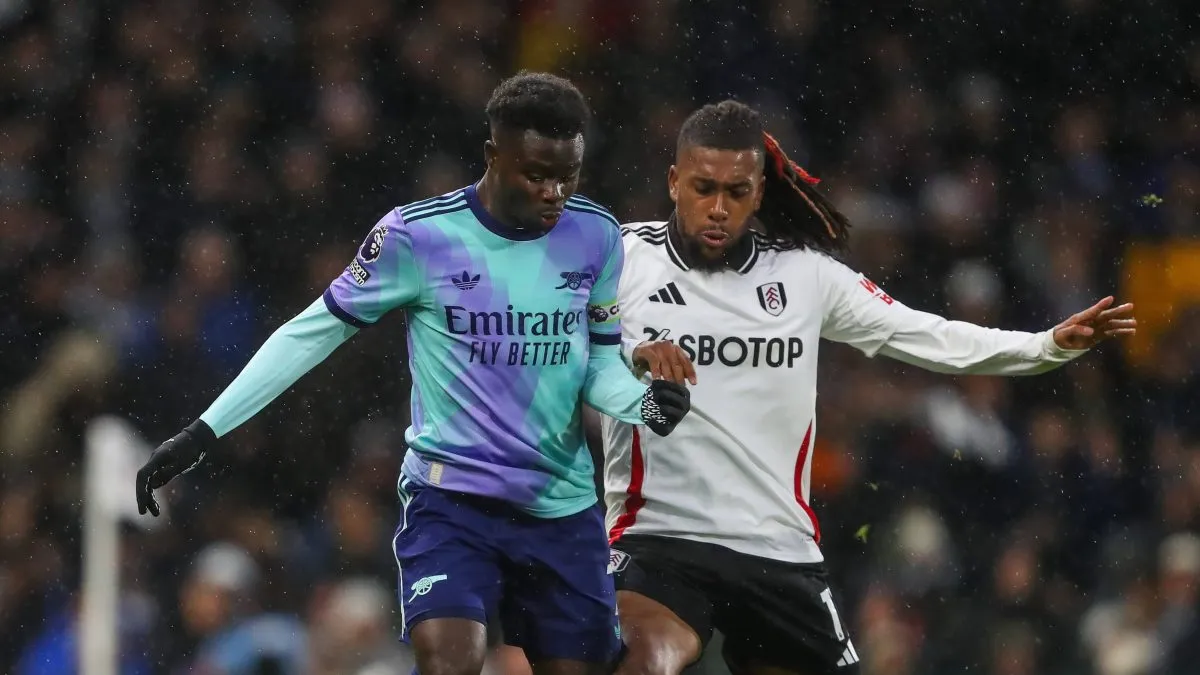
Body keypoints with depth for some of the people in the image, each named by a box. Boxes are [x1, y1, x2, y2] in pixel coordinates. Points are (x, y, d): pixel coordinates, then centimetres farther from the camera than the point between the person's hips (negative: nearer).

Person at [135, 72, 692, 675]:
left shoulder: (595, 236, 2)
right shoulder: (417, 235, -9)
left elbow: (600, 363, 11)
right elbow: (312, 333, -1)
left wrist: (644, 403, -13)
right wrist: (202, 433, -2)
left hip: (564, 511, 4)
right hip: (450, 498, -4)